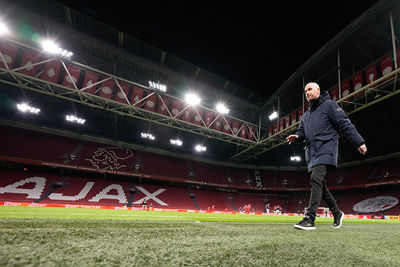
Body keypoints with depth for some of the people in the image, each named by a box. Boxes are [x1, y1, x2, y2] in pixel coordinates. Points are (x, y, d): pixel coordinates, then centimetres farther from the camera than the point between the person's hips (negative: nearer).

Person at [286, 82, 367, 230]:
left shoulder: (328, 105, 4)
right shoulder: (306, 114, 24)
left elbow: (345, 124, -3)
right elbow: (302, 131, 21)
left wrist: (359, 142, -8)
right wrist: (296, 136, -3)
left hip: (326, 150, -7)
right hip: (312, 154, 8)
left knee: (316, 180, -21)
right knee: (320, 186, 10)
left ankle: (309, 219, -22)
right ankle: (337, 213, 29)